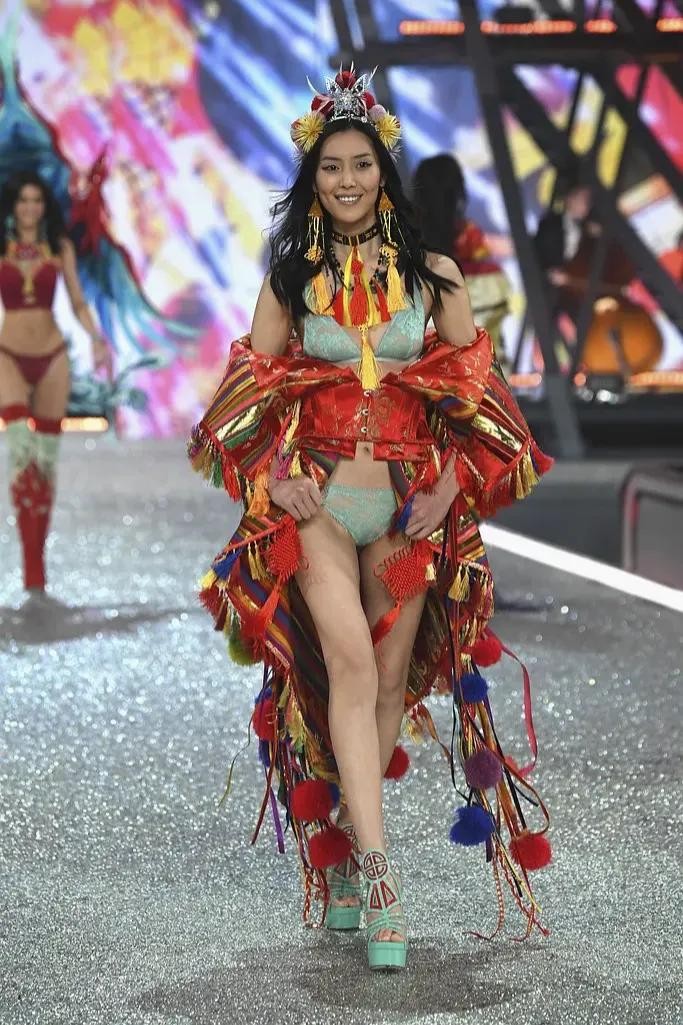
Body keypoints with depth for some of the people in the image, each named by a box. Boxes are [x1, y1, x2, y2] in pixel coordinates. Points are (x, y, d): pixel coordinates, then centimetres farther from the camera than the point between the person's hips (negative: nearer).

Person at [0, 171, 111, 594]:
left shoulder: (61, 247, 7)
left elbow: (78, 301, 9)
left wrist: (96, 339, -8)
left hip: (52, 356, 2)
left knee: (46, 457, 5)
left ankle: (39, 557, 14)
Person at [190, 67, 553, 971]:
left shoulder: (433, 276, 4)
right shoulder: (289, 280, 7)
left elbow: (476, 391, 7)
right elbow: (252, 393, 10)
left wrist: (453, 484, -5)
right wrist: (272, 478, -5)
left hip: (411, 505, 1)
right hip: (317, 504, -1)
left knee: (390, 681, 2)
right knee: (350, 662, -17)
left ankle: (341, 848, 17)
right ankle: (378, 877, -23)